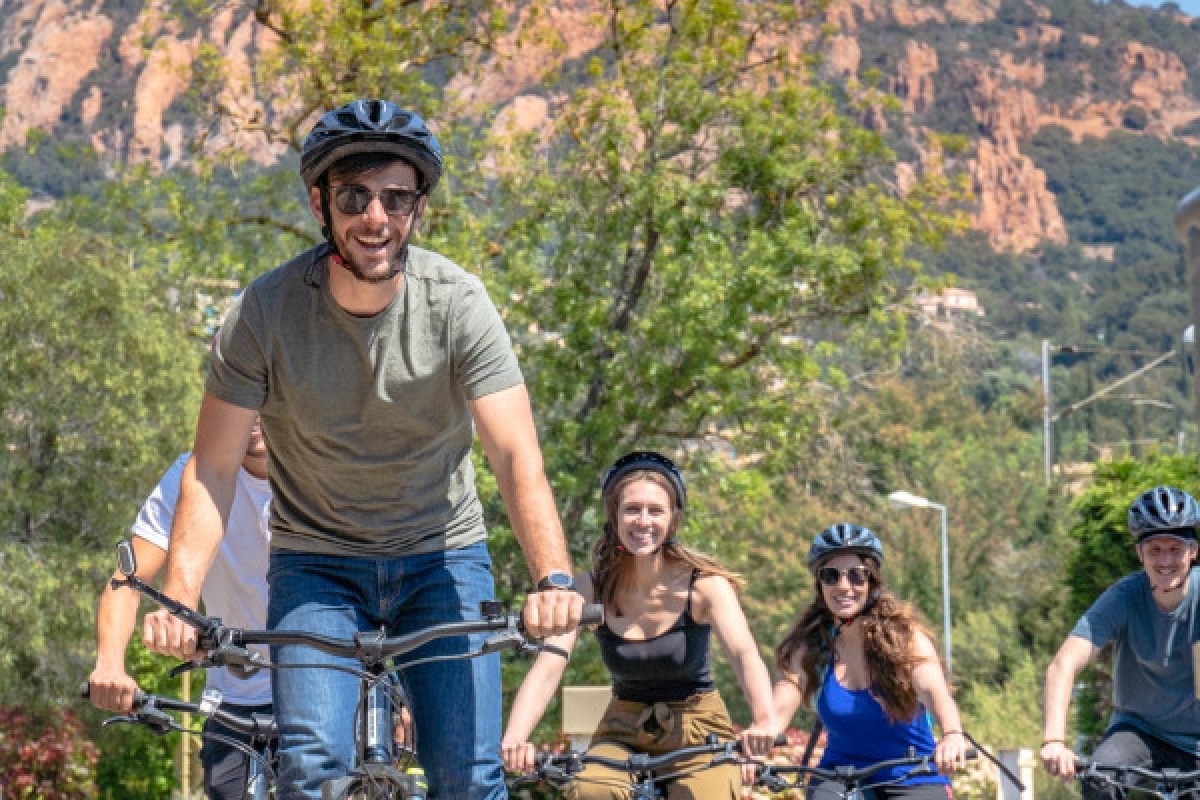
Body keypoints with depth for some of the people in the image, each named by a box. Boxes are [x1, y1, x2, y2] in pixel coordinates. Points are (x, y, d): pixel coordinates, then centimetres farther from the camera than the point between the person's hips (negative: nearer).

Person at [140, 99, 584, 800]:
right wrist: (179, 599, -29)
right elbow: (212, 470, -15)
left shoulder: (458, 303, -17)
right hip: (317, 562, 0)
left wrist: (554, 578, -40)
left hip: (442, 557, 0)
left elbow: (518, 458, -24)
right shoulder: (265, 311, -16)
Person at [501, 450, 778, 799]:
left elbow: (745, 654, -30)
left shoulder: (703, 584, -15)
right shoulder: (589, 589, -11)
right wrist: (514, 740, -40)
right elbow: (546, 668, -21)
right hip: (624, 732, 1)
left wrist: (764, 721, -51)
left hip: (698, 731, -1)